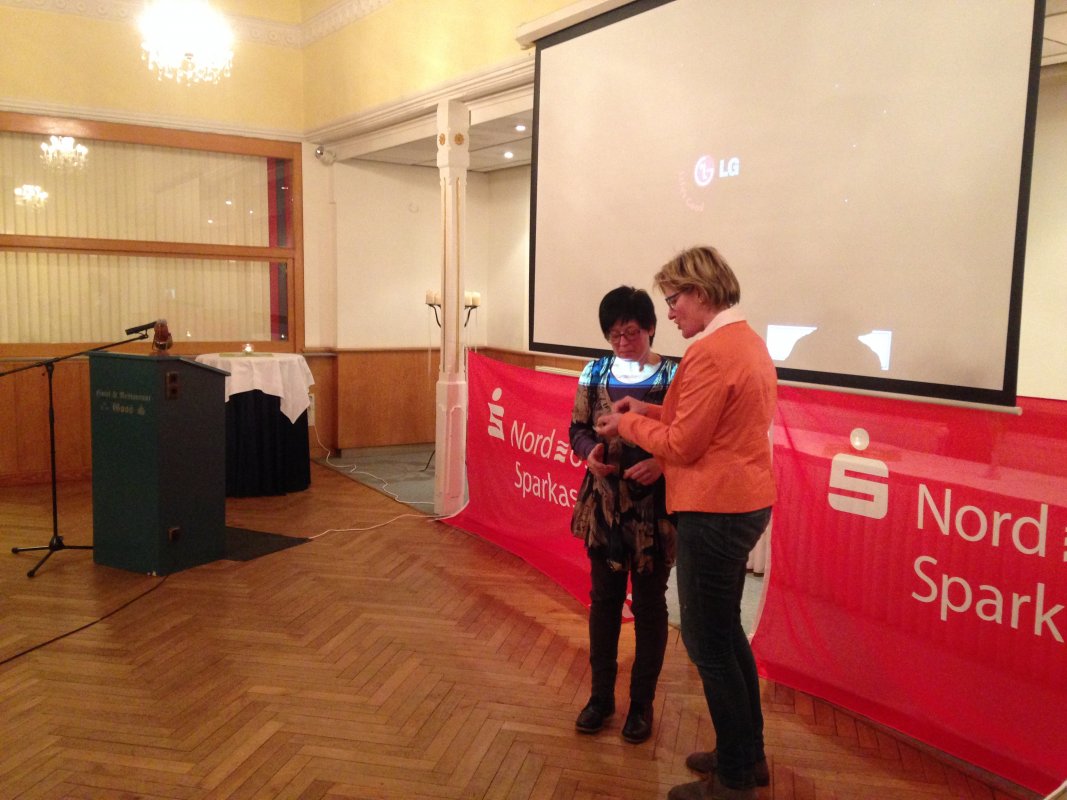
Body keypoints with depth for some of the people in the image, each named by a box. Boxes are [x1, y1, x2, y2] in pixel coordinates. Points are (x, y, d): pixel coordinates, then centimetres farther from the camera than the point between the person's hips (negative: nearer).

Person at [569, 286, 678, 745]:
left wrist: (662, 463, -26)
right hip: (604, 504, 3)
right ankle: (601, 695, 31)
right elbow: (578, 428, 7)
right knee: (604, 599, 15)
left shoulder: (674, 377, -10)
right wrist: (589, 452, -14)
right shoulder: (594, 374, 1)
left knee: (649, 605, 10)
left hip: (655, 508, -3)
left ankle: (642, 702, 27)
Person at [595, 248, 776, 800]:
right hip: (744, 503, 10)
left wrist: (628, 424, -4)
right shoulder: (747, 340, 12)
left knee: (708, 643, 2)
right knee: (726, 632, 21)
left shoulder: (711, 352, -20)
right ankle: (749, 754, 34)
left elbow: (681, 445, -18)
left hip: (715, 511, -10)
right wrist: (647, 410, 9)